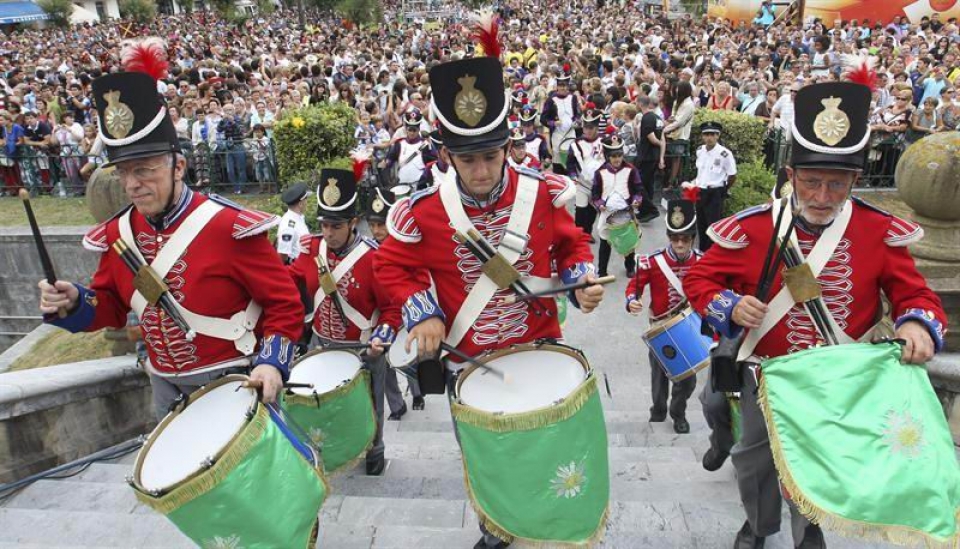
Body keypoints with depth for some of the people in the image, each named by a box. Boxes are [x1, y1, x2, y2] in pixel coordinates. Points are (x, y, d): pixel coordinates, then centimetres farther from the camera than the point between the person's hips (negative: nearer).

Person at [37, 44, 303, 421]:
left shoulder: (229, 226, -19)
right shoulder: (117, 234, 0)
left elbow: (283, 302, -15)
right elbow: (111, 306, 12)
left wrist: (272, 361, -26)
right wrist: (73, 303, -8)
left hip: (234, 382, -5)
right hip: (166, 389, 6)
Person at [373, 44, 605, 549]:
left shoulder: (541, 193, -14)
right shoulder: (423, 211, -17)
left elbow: (572, 245, 3)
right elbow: (392, 265, -2)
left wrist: (580, 284, -15)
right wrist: (423, 314, -15)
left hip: (540, 351, 0)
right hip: (467, 362, 0)